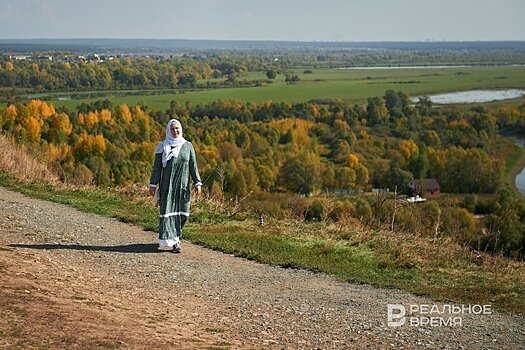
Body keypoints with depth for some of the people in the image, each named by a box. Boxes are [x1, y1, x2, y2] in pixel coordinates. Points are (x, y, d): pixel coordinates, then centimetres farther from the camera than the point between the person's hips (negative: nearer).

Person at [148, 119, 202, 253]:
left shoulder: (188, 146, 6)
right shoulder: (163, 147, 3)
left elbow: (193, 166, 5)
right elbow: (157, 167, 3)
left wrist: (197, 183, -3)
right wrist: (153, 184, -3)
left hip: (183, 185, 2)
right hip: (167, 185, -2)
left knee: (182, 213, 0)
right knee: (168, 212, -8)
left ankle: (174, 234, 25)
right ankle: (174, 242, -8)